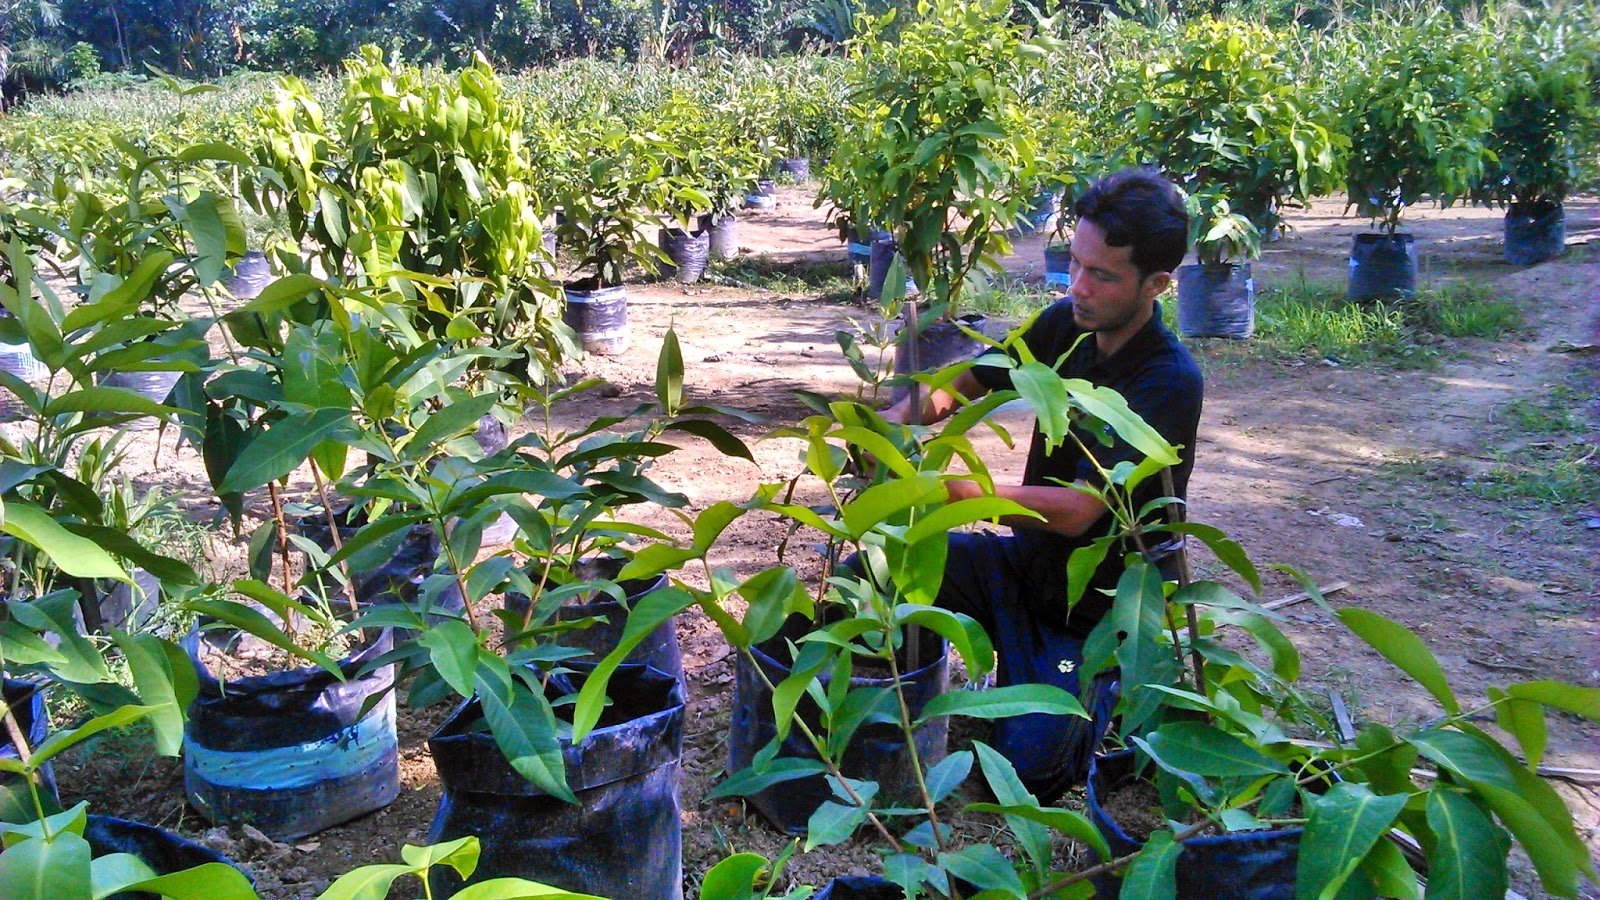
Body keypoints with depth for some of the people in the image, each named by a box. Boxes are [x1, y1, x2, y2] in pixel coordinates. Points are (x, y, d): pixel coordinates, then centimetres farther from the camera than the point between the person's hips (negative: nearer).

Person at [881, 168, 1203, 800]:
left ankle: (1111, 679, 15)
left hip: (1094, 609, -6)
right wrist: (899, 418, -21)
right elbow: (966, 382, 2)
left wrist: (956, 489, -41)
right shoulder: (1065, 325, -6)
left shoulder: (1170, 384, -26)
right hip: (1026, 562, 6)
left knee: (1030, 772, -13)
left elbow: (1077, 510, -31)